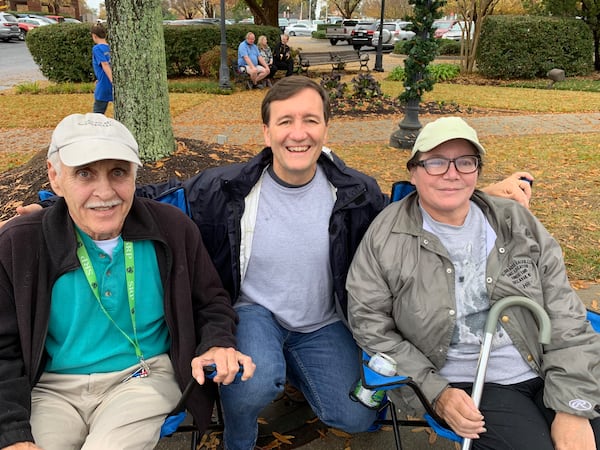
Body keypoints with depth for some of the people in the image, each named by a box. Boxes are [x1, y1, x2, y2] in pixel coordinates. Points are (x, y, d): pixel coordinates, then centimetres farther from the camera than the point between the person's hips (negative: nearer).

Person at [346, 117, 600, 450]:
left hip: (550, 373, 4)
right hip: (468, 387, -3)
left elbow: (565, 314, 1)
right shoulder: (386, 237, -5)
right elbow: (371, 327, -3)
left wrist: (573, 407, -7)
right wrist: (434, 392, -11)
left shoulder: (516, 221, 3)